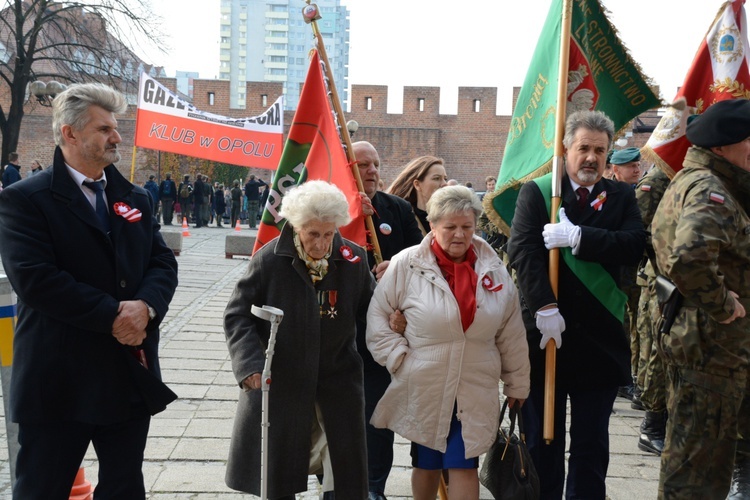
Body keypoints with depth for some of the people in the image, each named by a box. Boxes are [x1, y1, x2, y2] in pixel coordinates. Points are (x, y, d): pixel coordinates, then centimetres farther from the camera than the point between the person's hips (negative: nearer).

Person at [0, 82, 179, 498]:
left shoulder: (135, 198, 12)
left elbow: (163, 262, 6)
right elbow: (34, 279, -18)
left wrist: (146, 306, -15)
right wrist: (113, 315, -19)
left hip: (133, 373, 6)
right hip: (60, 379, -5)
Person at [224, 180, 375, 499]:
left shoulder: (354, 258, -4)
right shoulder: (270, 259, -12)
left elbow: (369, 309, 5)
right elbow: (237, 314, -8)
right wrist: (250, 363, -20)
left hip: (338, 380, 2)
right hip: (280, 380, -2)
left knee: (349, 473, 9)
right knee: (279, 473, 13)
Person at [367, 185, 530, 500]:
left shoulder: (493, 269, -1)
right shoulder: (407, 264, -10)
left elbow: (512, 334, 5)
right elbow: (377, 314, -2)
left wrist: (516, 383, 9)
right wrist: (399, 358, -10)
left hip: (475, 392, 1)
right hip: (423, 389, -1)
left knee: (464, 466, 1)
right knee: (426, 464, 16)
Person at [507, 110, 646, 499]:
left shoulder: (622, 197, 7)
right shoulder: (535, 193, 1)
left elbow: (634, 246, -10)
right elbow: (522, 251, -12)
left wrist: (577, 236, -21)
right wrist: (544, 308, -22)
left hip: (600, 335, 2)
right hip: (545, 331, -1)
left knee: (592, 444, 11)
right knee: (542, 440, 10)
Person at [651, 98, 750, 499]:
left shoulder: (685, 182, 13)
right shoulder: (709, 191, -20)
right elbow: (690, 257, -39)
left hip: (690, 335, 10)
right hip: (711, 345, -10)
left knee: (690, 450, 23)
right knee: (701, 465, 3)